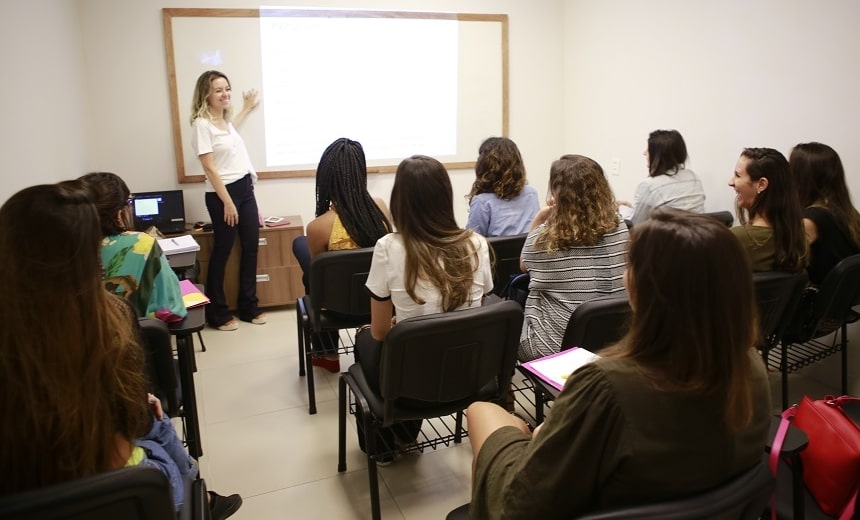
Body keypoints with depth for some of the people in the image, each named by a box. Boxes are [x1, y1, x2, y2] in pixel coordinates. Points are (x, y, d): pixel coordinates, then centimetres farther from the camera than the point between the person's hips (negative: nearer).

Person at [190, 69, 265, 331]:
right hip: (222, 193, -8)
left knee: (251, 247, 10)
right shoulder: (202, 124, -12)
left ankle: (249, 307, 22)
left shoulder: (225, 120, 12)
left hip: (245, 189, 8)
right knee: (222, 252, 1)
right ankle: (217, 314, 15)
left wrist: (247, 108, 47)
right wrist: (227, 202, -21)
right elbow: (209, 167, -17)